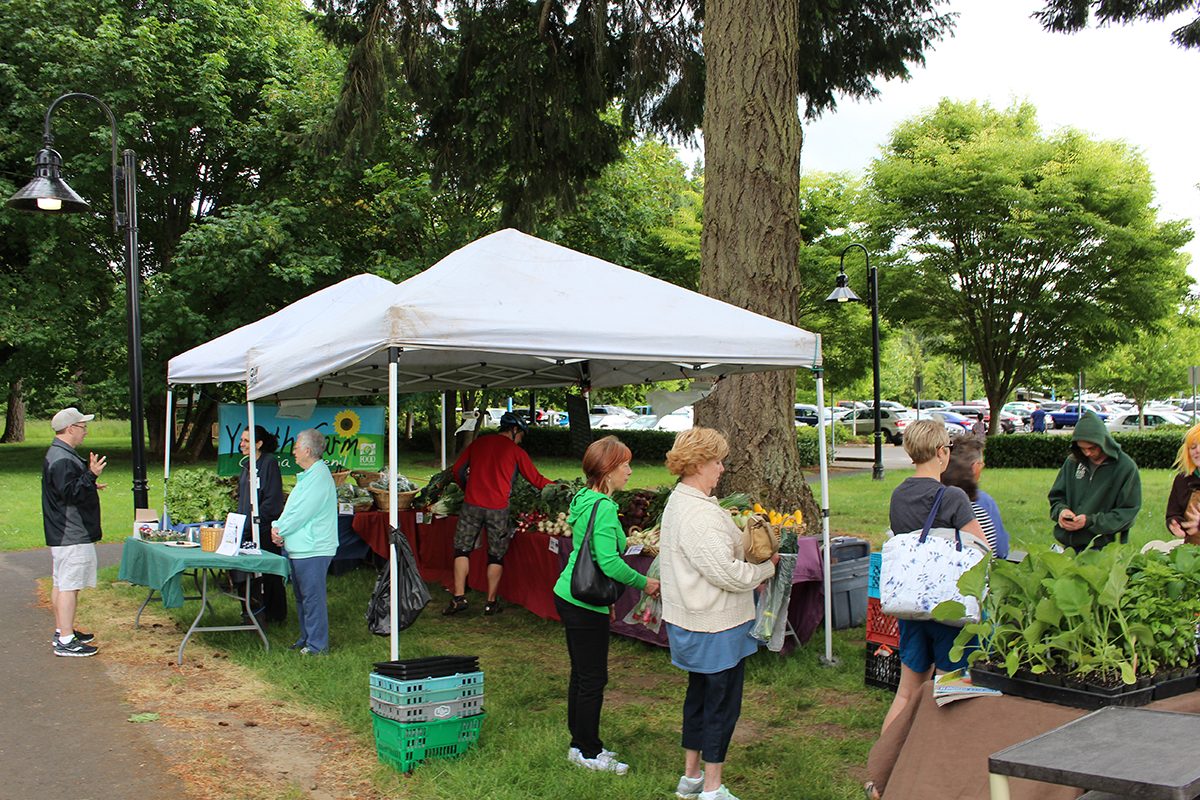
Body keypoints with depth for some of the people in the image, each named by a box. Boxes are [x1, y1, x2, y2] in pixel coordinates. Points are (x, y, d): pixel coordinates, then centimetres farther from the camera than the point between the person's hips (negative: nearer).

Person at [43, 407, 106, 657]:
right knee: (69, 585, -9)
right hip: (72, 536, -11)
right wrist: (91, 475, -29)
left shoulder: (60, 455, 15)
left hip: (63, 534, 11)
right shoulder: (62, 459, -20)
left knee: (61, 584, 17)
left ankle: (62, 632, 27)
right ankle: (66, 641, -7)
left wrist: (89, 486, 35)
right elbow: (70, 493, -27)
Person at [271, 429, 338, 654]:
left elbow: (301, 513, -20)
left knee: (312, 596, -5)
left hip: (312, 549, -11)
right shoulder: (308, 475, 17)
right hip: (298, 547, 11)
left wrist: (281, 530, -8)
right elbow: (292, 507, 18)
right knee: (301, 595, 17)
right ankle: (306, 638, 27)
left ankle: (317, 644, 2)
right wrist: (278, 526, 2)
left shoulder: (319, 477, -18)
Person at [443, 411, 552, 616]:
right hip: (498, 509, -2)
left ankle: (459, 597, 2)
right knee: (496, 556, 8)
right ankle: (491, 602, 12)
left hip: (472, 505, 2)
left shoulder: (478, 443, 12)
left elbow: (457, 470, 13)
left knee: (462, 549, 11)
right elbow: (536, 480, 8)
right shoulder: (516, 451, 3)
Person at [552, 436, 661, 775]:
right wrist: (644, 583, -15)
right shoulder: (604, 507, -21)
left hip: (568, 595, 10)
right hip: (585, 605, -10)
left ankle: (580, 744, 30)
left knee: (582, 674, 19)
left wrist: (626, 541, 18)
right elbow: (609, 562, -26)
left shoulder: (585, 499, 8)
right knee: (593, 678, 3)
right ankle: (589, 752, 15)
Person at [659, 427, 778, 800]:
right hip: (716, 628, -10)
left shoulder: (678, 503, 9)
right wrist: (767, 566, -11)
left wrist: (749, 553, 5)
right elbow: (727, 572, -26)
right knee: (722, 703, 2)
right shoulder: (699, 514, -25)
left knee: (699, 696, 21)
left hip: (691, 622, 10)